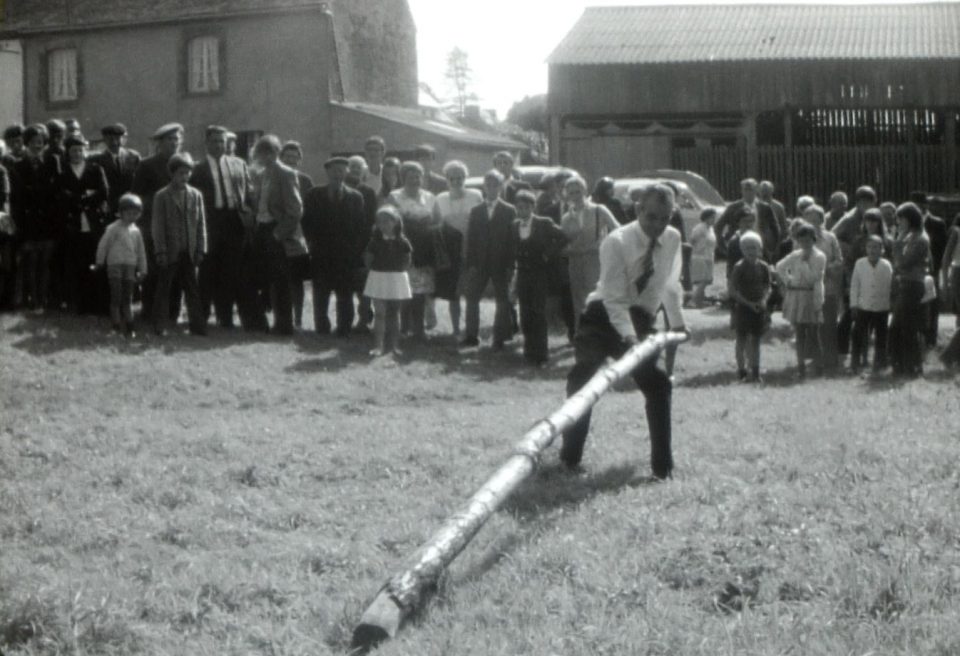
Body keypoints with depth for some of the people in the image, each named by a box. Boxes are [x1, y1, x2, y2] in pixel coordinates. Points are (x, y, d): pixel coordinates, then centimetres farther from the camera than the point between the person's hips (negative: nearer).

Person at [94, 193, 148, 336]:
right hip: (115, 264, -4)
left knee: (127, 299, 8)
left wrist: (142, 269, 16)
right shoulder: (114, 228, -5)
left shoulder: (136, 231, 11)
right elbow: (103, 245, -1)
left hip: (130, 266, 4)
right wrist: (100, 262, 2)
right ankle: (116, 327, -2)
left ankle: (128, 329, 11)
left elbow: (141, 251, 17)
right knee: (116, 298, -5)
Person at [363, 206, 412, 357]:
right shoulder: (375, 241, -3)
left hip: (397, 279, 1)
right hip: (378, 279, -1)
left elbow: (407, 262, 4)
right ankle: (378, 345, -5)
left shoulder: (402, 242, -3)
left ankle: (392, 344, 19)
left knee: (394, 312, 11)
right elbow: (368, 260, 2)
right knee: (379, 313, -4)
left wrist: (398, 270, -6)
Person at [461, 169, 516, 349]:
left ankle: (499, 338, 9)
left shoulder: (509, 211, 1)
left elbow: (513, 239, -3)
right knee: (471, 298, 2)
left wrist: (510, 265, -10)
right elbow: (470, 239, 5)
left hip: (501, 264, -2)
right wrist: (470, 263, -4)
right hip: (479, 263, 2)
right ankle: (472, 336, 9)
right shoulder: (476, 211, 9)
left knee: (502, 301, 2)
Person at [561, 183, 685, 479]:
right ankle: (570, 456, 4)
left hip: (641, 320, 4)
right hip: (603, 315, -4)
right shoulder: (616, 242, -21)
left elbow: (670, 284, 10)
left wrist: (677, 323, 13)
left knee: (658, 386, -4)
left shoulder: (672, 239, -5)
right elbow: (614, 298, -25)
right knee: (582, 382, -11)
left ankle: (662, 465, 3)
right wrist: (628, 336, -36)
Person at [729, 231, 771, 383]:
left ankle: (755, 372, 10)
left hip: (759, 308, 3)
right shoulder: (739, 267, -8)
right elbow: (733, 291, -9)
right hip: (742, 308, -3)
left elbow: (767, 287, 10)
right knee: (742, 339, 4)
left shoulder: (763, 267, 3)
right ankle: (741, 371, 12)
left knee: (755, 340, 6)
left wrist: (764, 299, -10)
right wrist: (748, 303, -17)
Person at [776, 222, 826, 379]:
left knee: (813, 333, -3)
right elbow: (780, 267, 21)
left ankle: (818, 366, 8)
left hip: (811, 297, -4)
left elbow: (813, 277, -13)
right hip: (796, 297, 5)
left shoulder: (819, 257, -5)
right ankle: (801, 366, 10)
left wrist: (805, 262, -13)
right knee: (799, 333, 6)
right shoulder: (796, 255, 9)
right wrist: (787, 280, 11)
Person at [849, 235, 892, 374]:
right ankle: (855, 364, 11)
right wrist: (854, 304, -1)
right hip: (863, 307, 0)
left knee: (880, 338, 9)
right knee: (859, 337, 1)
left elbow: (890, 286, 1)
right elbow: (854, 285, 2)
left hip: (882, 309, 0)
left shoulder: (886, 265, -4)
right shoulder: (859, 264, -2)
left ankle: (878, 365, 20)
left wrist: (891, 305, 0)